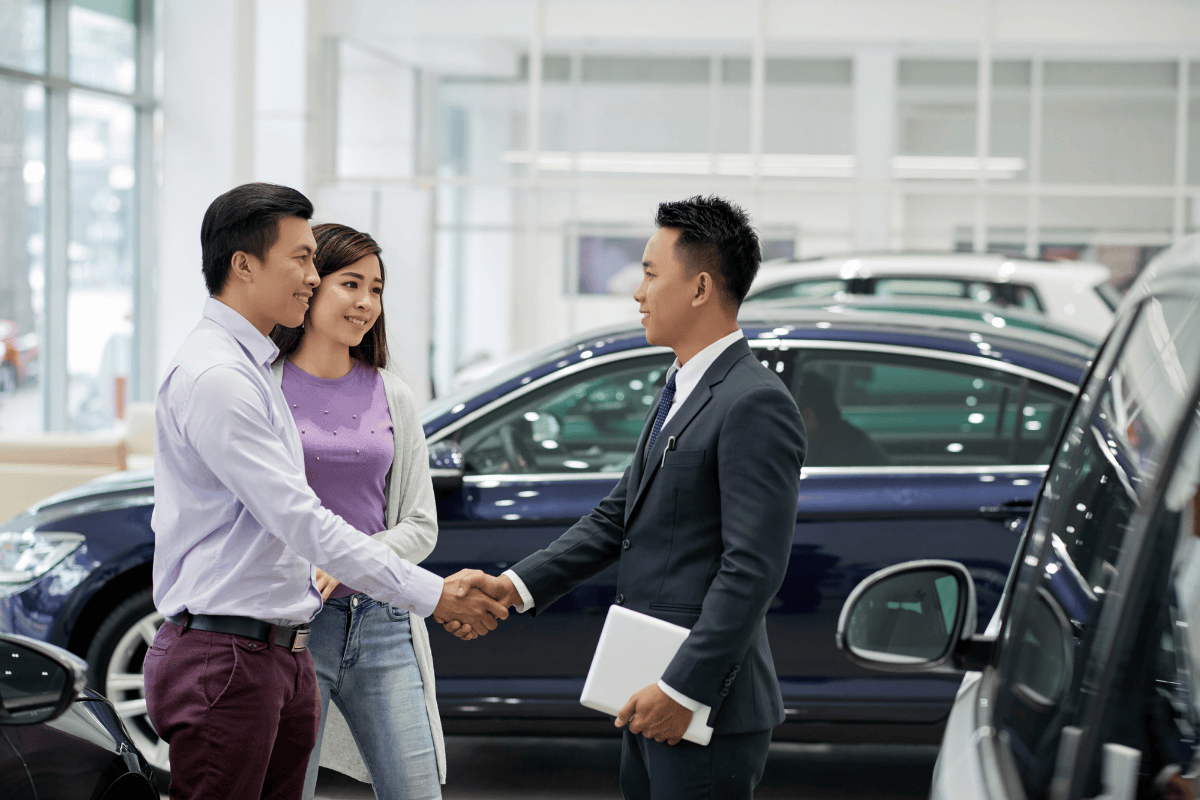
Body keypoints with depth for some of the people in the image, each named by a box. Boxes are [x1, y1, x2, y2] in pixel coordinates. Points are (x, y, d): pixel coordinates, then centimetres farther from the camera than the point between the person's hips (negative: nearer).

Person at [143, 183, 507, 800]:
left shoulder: (250, 369, 18)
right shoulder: (213, 376, -15)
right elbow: (301, 520, -20)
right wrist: (431, 594, -17)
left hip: (282, 651, 10)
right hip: (225, 658, -10)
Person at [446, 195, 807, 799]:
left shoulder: (755, 404, -16)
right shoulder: (679, 392, 16)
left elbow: (753, 568, -22)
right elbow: (615, 518, 16)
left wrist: (685, 690, -23)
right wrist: (516, 585, 4)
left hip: (708, 709, -9)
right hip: (653, 699, 9)